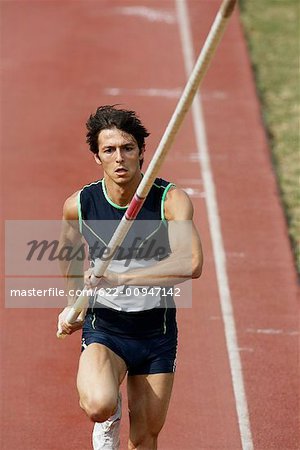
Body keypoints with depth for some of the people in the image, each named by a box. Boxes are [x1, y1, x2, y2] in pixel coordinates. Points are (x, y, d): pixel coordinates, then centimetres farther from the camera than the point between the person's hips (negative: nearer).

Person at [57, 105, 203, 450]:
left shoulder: (171, 200, -16)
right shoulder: (79, 205, -9)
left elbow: (191, 264, -33)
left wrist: (118, 278, -37)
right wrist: (73, 304, 17)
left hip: (157, 330, 0)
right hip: (103, 327, 0)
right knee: (99, 406, -30)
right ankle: (109, 415, 6)